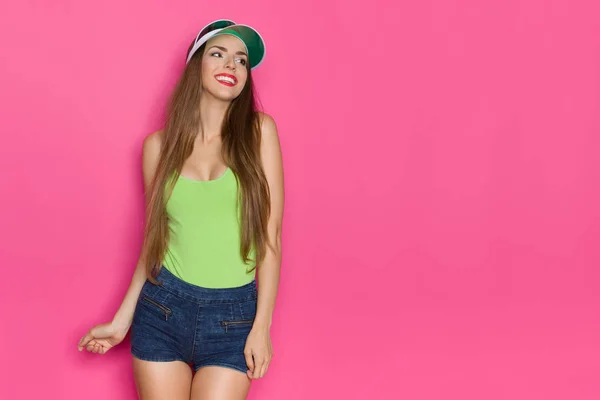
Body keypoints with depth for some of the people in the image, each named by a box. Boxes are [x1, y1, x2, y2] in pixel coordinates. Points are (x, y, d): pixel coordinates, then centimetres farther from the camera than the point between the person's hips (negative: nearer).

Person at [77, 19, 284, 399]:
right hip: (163, 309, 1)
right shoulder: (159, 145, 2)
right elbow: (155, 239, 10)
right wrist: (122, 319, 10)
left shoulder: (258, 131, -3)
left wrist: (262, 325, -7)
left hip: (233, 315, -1)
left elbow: (270, 234, -3)